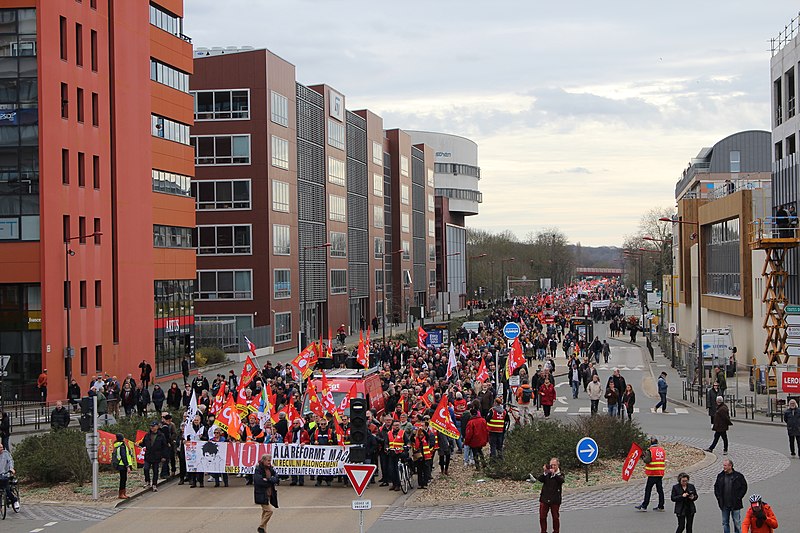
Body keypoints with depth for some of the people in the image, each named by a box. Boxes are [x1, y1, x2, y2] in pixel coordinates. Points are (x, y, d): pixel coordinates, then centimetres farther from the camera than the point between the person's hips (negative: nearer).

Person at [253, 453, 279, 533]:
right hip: (262, 495, -8)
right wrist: (270, 482, -12)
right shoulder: (258, 470, -13)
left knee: (265, 511, 14)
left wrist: (267, 480, -17)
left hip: (269, 494, 8)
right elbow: (259, 481, -23)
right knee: (269, 510, -14)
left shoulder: (271, 469, 9)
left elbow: (276, 479, -2)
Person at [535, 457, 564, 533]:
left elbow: (561, 480, -20)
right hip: (544, 499, 2)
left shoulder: (560, 474, 2)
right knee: (542, 517, 4)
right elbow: (539, 479, -8)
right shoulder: (546, 474, 8)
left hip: (555, 500, -2)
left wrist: (554, 473, -28)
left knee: (555, 517, 6)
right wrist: (544, 472, -22)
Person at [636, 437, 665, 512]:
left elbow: (647, 460, -19)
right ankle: (661, 506, 13)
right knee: (660, 489, 11)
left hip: (652, 473, -6)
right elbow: (664, 460, 12)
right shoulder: (662, 450, 8)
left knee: (648, 489, 0)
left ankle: (644, 506, 1)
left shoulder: (650, 450, -11)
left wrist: (643, 457, -2)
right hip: (661, 473, 6)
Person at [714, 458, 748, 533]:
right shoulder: (720, 476, 6)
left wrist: (738, 497, -6)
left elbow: (744, 487, 2)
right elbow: (716, 487, 15)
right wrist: (719, 498, 4)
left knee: (737, 523, 3)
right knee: (725, 523, 9)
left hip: (735, 504, -3)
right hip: (724, 505, 3)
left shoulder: (738, 476, -4)